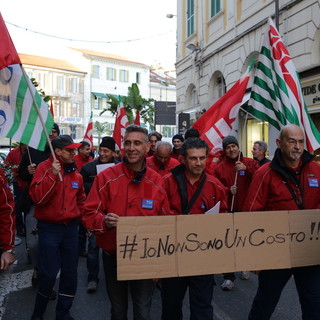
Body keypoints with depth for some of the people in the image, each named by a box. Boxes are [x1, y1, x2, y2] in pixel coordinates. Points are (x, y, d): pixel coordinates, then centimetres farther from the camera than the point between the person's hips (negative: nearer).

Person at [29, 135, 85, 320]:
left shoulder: (75, 172, 7)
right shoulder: (45, 168, -8)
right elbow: (38, 198, -21)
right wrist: (53, 175, -28)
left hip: (71, 227, 5)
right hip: (49, 228, -5)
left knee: (70, 273, 11)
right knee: (49, 274, 0)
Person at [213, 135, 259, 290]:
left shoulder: (250, 163, 3)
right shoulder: (219, 167, 3)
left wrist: (247, 169, -21)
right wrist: (228, 190, -15)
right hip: (228, 210, -1)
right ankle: (229, 277, 7)